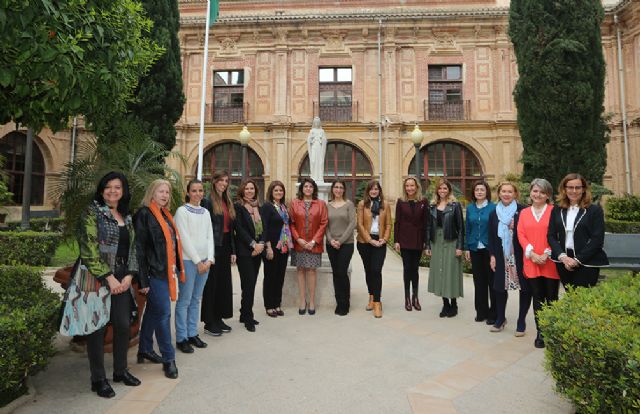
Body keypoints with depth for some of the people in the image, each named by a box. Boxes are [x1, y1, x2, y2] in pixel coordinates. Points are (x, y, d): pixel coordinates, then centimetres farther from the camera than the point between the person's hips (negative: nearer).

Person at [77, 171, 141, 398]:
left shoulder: (127, 217, 12)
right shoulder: (93, 213, -6)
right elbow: (89, 248, -13)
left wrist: (129, 275, 0)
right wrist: (109, 277, -15)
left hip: (123, 279, 5)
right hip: (99, 278, -5)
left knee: (123, 325, 9)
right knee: (98, 327, 3)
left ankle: (120, 370, 27)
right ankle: (98, 379, 17)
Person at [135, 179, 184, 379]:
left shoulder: (165, 214, 14)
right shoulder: (144, 214, -11)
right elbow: (140, 247, -15)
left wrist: (177, 269, 12)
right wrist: (144, 279, -17)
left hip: (167, 271, 8)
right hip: (154, 272, -8)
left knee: (153, 311, 19)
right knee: (163, 313, -3)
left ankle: (145, 350, 34)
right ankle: (168, 359, 8)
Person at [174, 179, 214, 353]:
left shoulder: (205, 212, 12)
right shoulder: (182, 211, -5)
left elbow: (210, 237, 9)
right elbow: (185, 239, -11)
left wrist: (209, 259, -3)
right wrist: (197, 261, -11)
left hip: (204, 261, 6)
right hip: (188, 260, -6)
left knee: (196, 299, 12)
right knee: (185, 300, 0)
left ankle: (192, 334, 22)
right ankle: (181, 338, 11)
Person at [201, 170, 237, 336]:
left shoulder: (228, 203, 13)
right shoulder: (208, 202, -8)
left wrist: (232, 251, 11)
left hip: (225, 247, 7)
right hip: (213, 247, -7)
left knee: (224, 284, 12)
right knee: (212, 284, 1)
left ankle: (218, 319, 24)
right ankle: (209, 323, 13)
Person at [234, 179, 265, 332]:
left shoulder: (258, 207, 14)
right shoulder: (238, 206, -4)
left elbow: (263, 227, 11)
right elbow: (239, 229, -11)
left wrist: (261, 243, -5)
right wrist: (253, 244, -13)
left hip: (257, 250, 6)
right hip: (244, 251, -6)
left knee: (251, 283, 9)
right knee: (249, 283, -6)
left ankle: (245, 315, 20)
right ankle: (248, 318, 5)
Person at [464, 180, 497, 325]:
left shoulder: (493, 208, -5)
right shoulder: (470, 208, 6)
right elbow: (467, 229, 8)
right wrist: (466, 248, 4)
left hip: (489, 249, -4)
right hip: (475, 249, 4)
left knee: (492, 280, 4)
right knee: (478, 281, 10)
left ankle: (493, 313, 16)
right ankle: (481, 311, 22)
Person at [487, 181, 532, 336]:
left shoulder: (522, 211, -6)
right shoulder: (494, 213, 7)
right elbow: (491, 236, 8)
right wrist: (492, 255, 3)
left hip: (519, 256, -3)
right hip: (501, 256, 4)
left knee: (525, 288, 4)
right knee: (500, 287, 11)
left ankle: (521, 321, 19)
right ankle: (500, 319, 27)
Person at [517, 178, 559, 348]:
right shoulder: (524, 212, 10)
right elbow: (521, 234, 3)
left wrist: (547, 254, -13)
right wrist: (532, 254, -9)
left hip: (551, 263, -2)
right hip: (531, 262, 3)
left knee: (551, 298, 6)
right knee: (537, 298, 9)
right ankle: (540, 332, 18)